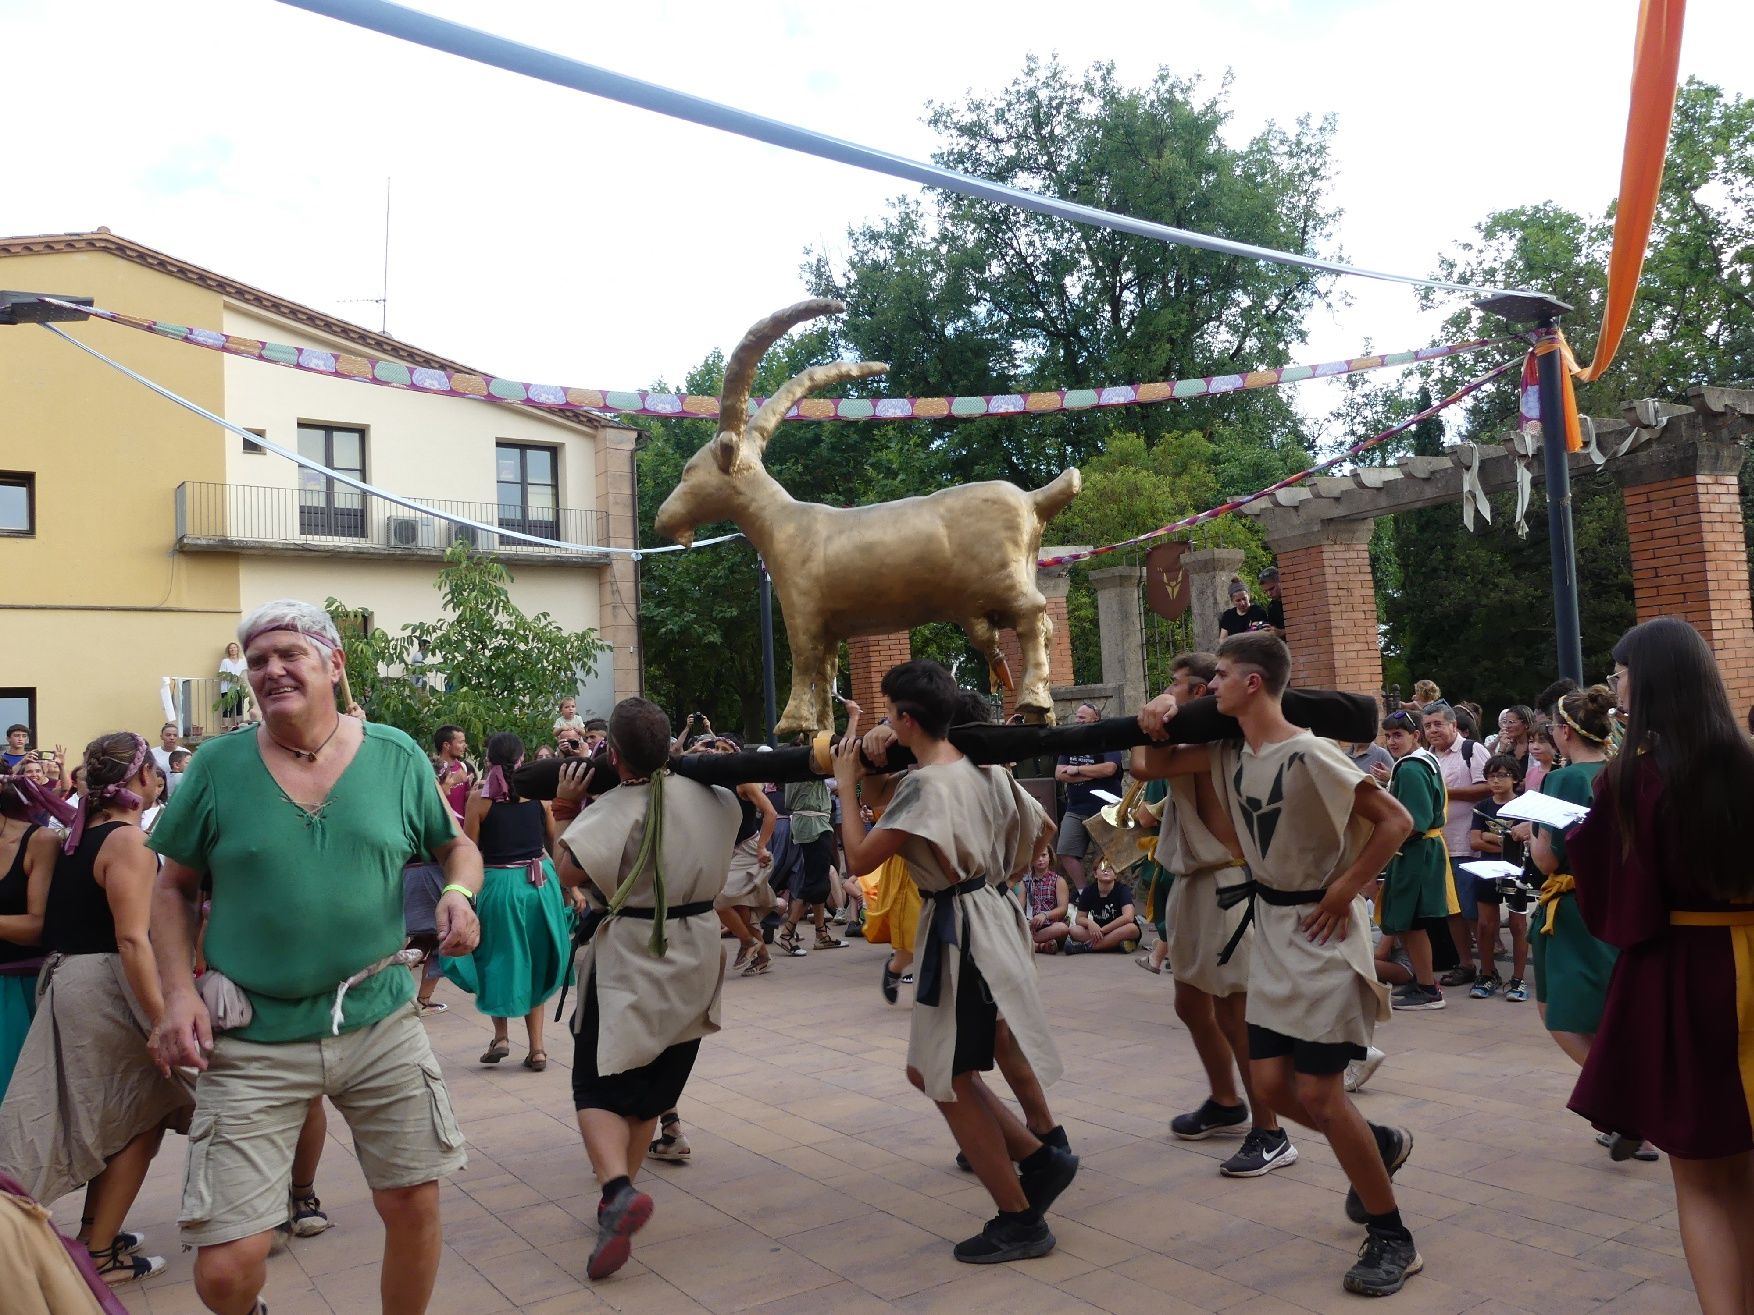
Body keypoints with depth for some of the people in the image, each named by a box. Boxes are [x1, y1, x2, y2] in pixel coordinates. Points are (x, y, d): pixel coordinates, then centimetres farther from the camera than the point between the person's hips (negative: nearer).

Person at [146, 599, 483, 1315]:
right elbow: (174, 888, 8)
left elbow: (456, 845, 13)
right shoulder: (217, 767, -1)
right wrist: (180, 991, -6)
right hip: (252, 1042, -1)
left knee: (414, 1204, 7)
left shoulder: (396, 756, 1)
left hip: (381, 1023, 1)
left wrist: (460, 892, -9)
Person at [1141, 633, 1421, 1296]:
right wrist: (1161, 723, -5)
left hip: (1322, 932, -8)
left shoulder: (1309, 755, -21)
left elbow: (1395, 821, -19)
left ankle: (1391, 1238, 12)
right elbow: (1161, 764, 16)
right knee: (1271, 1082, 7)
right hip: (1271, 927, 8)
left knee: (1317, 1092, -7)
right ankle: (1380, 1144, 35)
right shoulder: (1230, 751, 2)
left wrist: (1343, 892, -17)